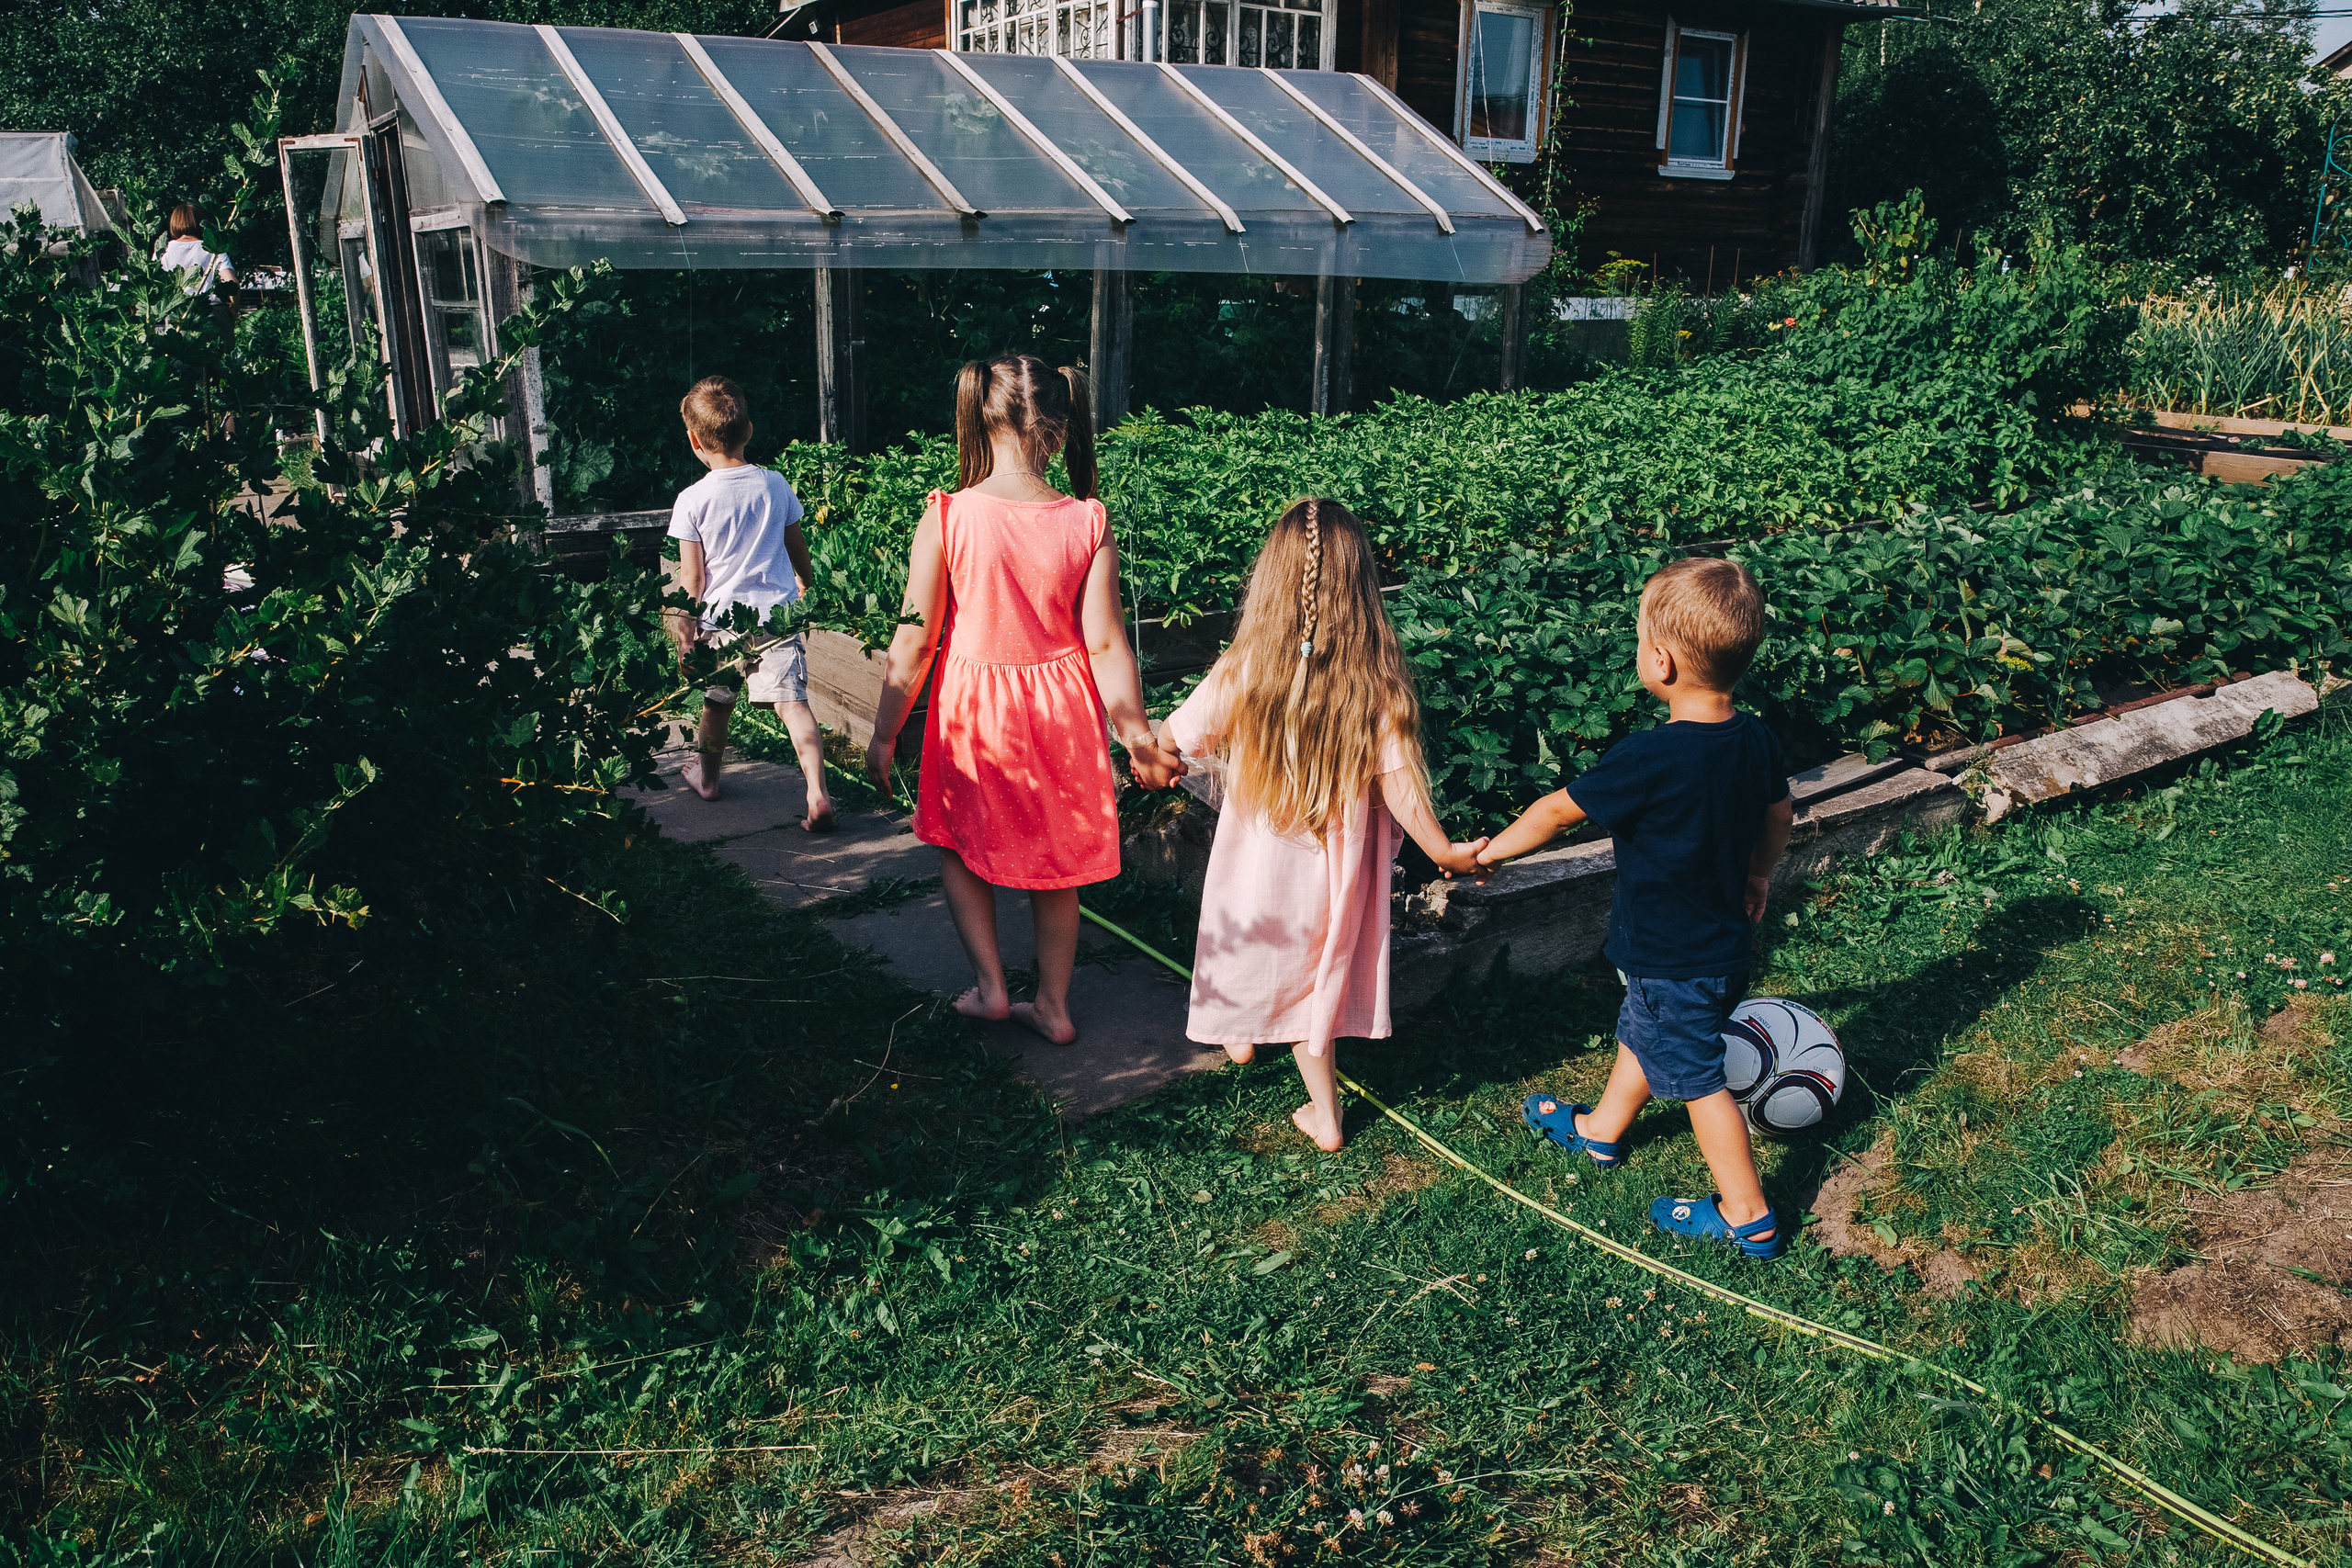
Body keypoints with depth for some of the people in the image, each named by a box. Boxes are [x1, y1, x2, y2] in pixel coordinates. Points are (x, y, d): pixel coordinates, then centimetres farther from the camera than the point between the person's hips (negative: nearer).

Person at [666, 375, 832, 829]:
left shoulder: (692, 500, -9)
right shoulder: (775, 484, 1)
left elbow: (691, 579, -8)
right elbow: (797, 548, 14)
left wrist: (683, 631, 3)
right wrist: (804, 582, 34)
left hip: (721, 620, -1)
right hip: (777, 613, 1)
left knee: (717, 703, 19)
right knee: (793, 702, -6)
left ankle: (706, 775, 43)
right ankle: (818, 795, -20)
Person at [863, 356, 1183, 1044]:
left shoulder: (945, 519, -16)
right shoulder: (1089, 523, -12)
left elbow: (914, 642, -11)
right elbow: (1106, 644, -9)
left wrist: (884, 735, 1)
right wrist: (1138, 737, 3)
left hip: (973, 709, -2)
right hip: (1062, 708, 2)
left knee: (959, 847, 24)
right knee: (1056, 861, 19)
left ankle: (991, 986, 22)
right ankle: (1053, 1005, 30)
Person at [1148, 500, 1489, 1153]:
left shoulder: (1243, 671, -20)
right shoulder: (1378, 681, -20)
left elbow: (1175, 738, -5)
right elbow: (1399, 787, -16)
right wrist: (1445, 852, 0)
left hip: (1258, 865, 0)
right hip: (1334, 873, 1)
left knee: (1254, 948, 29)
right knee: (1314, 978, 22)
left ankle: (1239, 1031, 58)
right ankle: (1324, 1116, 32)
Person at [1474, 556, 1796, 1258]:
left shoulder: (1649, 760, -32)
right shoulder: (1755, 739, -9)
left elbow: (1559, 810, -18)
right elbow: (1780, 814, 9)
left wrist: (1489, 851, -2)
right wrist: (1756, 876, 28)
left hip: (1672, 962, -8)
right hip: (1724, 940, 8)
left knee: (1698, 1078, 9)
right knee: (1642, 1034, 28)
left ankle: (1748, 1217, 24)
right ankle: (1600, 1130, 51)